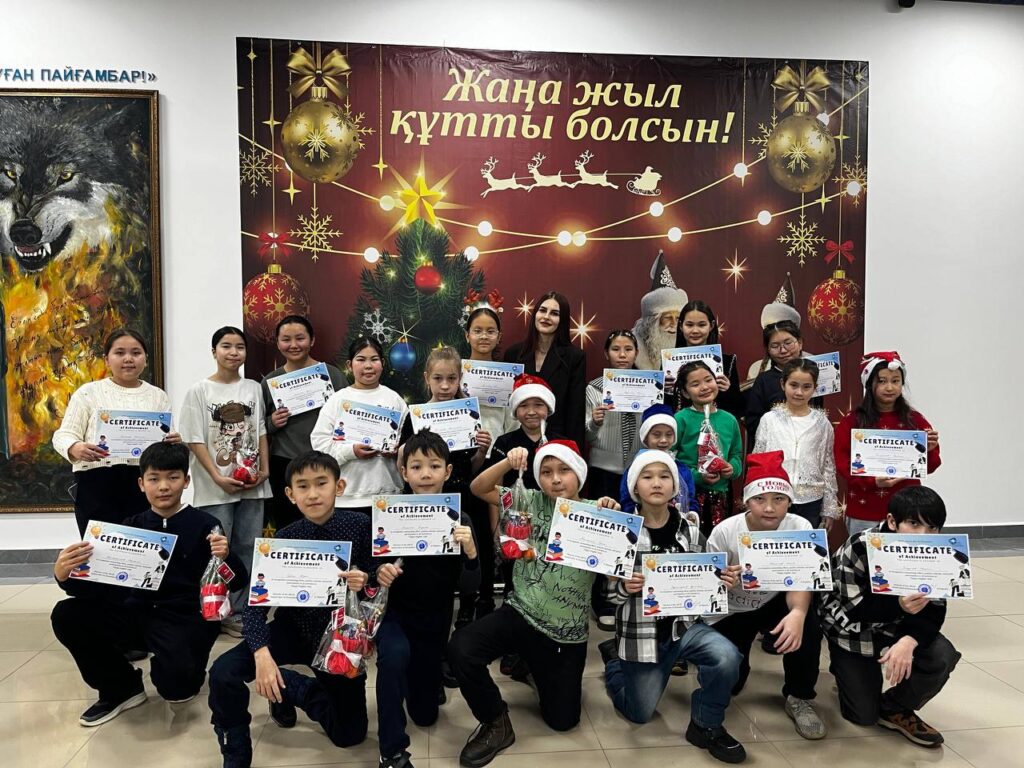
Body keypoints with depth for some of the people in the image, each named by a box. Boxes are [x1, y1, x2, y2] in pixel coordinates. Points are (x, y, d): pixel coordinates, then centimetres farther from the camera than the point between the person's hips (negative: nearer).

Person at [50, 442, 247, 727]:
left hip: (186, 619, -5)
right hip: (140, 615, 5)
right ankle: (123, 688, 6)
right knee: (66, 615, -12)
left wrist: (226, 557, -31)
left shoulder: (204, 525, -6)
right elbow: (98, 588, -1)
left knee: (176, 685, -30)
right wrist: (65, 575, -23)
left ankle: (188, 672, 12)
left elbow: (239, 584, -8)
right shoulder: (131, 527, 5)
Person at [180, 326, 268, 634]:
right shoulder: (199, 390, -3)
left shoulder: (253, 389, 7)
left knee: (247, 549, 8)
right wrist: (218, 478, -13)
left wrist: (264, 470, -1)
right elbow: (195, 440, -6)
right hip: (215, 489, -3)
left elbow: (261, 433, 10)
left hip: (252, 485, 3)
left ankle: (238, 612, 20)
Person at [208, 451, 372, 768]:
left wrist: (366, 582, -32)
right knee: (223, 673, -22)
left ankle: (296, 691, 33)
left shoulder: (360, 526, -17)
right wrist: (262, 653, -33)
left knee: (349, 734, 3)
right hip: (293, 630, 0)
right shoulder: (283, 539, -15)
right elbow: (257, 602, -17)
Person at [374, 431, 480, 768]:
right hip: (395, 613, -2)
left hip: (435, 620, 2)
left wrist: (470, 549, -34)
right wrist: (379, 573, -26)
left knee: (425, 714, 12)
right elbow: (374, 564, -2)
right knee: (394, 655, -36)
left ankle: (417, 675, 47)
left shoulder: (459, 519, -11)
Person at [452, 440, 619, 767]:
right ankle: (496, 722, 0)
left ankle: (533, 666, 41)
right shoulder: (532, 502, -4)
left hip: (567, 632, 0)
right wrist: (508, 462, -20)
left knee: (562, 720, 10)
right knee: (460, 648, -26)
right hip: (520, 614, 1)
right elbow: (479, 488, -3)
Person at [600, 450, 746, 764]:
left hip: (685, 623, 2)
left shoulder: (690, 530, -4)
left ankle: (706, 725, 0)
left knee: (727, 657, -27)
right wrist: (625, 587, -31)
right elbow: (610, 593, -9)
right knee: (640, 714, 8)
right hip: (640, 631, -2)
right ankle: (615, 661, 38)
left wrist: (721, 580, -15)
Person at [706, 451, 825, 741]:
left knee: (808, 624, -32)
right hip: (732, 610, 0)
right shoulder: (725, 532, -22)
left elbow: (800, 582, -27)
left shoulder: (800, 527, -20)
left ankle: (799, 698, -8)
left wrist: (797, 613, -48)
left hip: (775, 602, 0)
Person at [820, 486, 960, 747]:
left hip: (896, 623, 4)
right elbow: (853, 611, -28)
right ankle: (846, 670, 29)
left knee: (943, 657, -26)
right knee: (864, 715, -5)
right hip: (851, 627, -4)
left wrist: (909, 640, -38)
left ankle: (895, 709, 1)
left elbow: (934, 611, -17)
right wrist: (899, 606, -46)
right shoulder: (858, 549, -30)